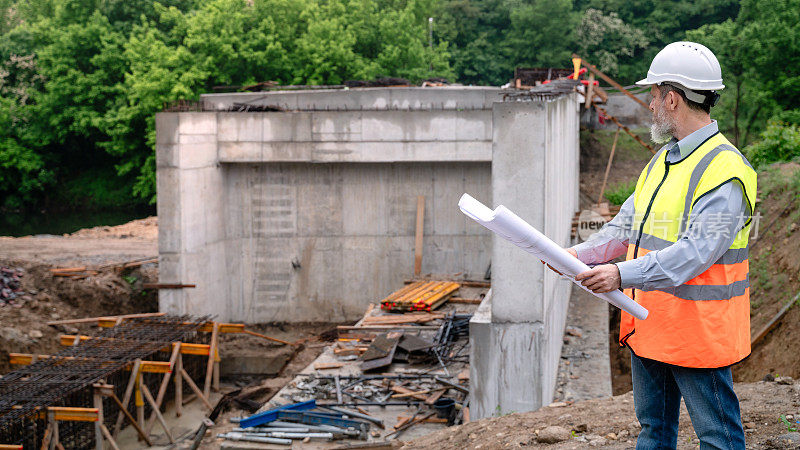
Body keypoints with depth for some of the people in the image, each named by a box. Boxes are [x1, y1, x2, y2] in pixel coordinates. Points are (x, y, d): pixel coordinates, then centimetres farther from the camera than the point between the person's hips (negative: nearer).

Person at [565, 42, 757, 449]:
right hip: (649, 324, 9)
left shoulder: (724, 171, -20)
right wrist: (579, 254, 1)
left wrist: (624, 275, -35)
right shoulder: (664, 159, 12)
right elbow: (627, 226, 15)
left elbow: (695, 252, -28)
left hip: (699, 331, -9)